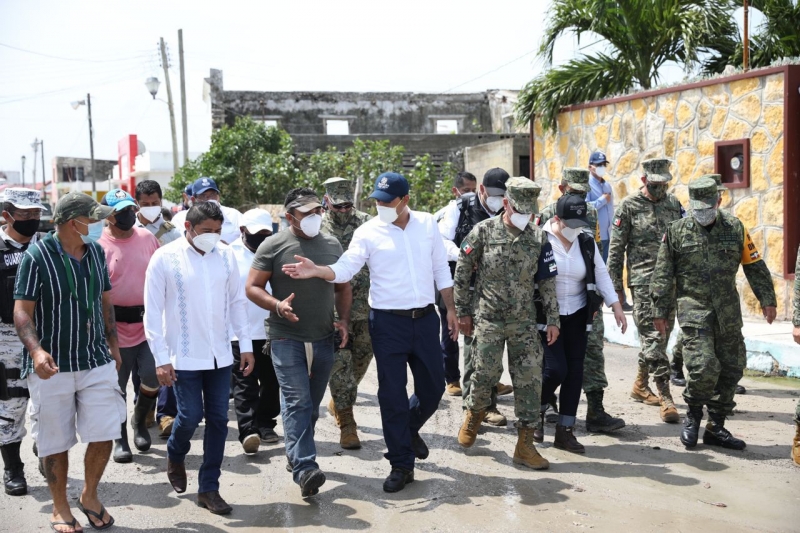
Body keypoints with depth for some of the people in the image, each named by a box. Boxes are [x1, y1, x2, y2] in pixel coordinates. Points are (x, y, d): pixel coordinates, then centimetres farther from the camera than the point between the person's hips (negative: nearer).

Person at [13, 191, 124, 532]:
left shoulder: (96, 252, 5)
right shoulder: (37, 256, -11)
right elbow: (22, 311, -13)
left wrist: (113, 345, 16)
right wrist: (36, 350, -29)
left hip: (97, 363, 4)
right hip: (52, 366, -4)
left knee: (104, 436, 3)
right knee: (55, 443, 8)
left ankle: (90, 496, 29)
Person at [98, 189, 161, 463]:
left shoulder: (147, 237, 3)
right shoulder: (99, 245, -9)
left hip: (149, 322, 3)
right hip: (117, 327, -3)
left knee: (152, 379, -1)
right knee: (117, 387, 9)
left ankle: (140, 420, 29)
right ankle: (120, 439, 26)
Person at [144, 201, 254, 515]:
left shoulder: (226, 255, 2)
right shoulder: (165, 258, -8)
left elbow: (237, 301, 9)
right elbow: (152, 312, -7)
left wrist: (246, 345, 6)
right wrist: (161, 358, -10)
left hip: (220, 355, 4)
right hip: (184, 356, -4)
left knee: (218, 420, 5)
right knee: (191, 416, -2)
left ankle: (208, 488, 18)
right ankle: (175, 456, 32)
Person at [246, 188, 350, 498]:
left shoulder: (332, 245, 11)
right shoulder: (274, 246, -4)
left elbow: (343, 288, 17)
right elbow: (252, 287, -3)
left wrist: (343, 321, 4)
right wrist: (277, 305, -20)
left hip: (323, 338, 5)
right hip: (287, 338, -5)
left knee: (312, 403, 12)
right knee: (297, 401, -12)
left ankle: (296, 456, 28)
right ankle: (304, 468, -16)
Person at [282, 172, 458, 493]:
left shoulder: (427, 224, 3)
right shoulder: (368, 233, -5)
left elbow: (441, 269, 9)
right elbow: (344, 270, -12)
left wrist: (451, 309, 8)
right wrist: (316, 271, -31)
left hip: (425, 318, 3)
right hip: (388, 322, -2)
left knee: (433, 386, 10)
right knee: (392, 394, 2)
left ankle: (409, 428, 42)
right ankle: (402, 464, 15)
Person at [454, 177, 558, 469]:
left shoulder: (538, 238, 3)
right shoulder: (483, 231, -6)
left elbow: (548, 281, 8)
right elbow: (462, 272, 0)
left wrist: (553, 319, 5)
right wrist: (463, 311, 1)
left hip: (524, 321, 3)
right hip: (488, 319, -3)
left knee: (530, 379, -1)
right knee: (486, 372, -4)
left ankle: (525, 445, 7)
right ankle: (474, 412, 31)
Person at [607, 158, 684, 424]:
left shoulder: (674, 204, 11)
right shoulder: (629, 207, -4)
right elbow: (616, 249, -3)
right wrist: (616, 285, -6)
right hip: (643, 282, -5)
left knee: (659, 336, 12)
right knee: (653, 338, -9)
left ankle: (640, 385, 29)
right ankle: (666, 397, -9)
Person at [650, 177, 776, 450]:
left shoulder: (735, 228, 6)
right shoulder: (677, 231, 0)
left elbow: (755, 266, 11)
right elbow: (663, 275, 1)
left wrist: (767, 299, 6)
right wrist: (660, 311, -1)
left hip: (728, 312, 4)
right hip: (694, 308, -3)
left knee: (731, 369, 6)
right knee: (704, 366, -16)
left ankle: (716, 427, 20)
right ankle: (693, 417, 10)